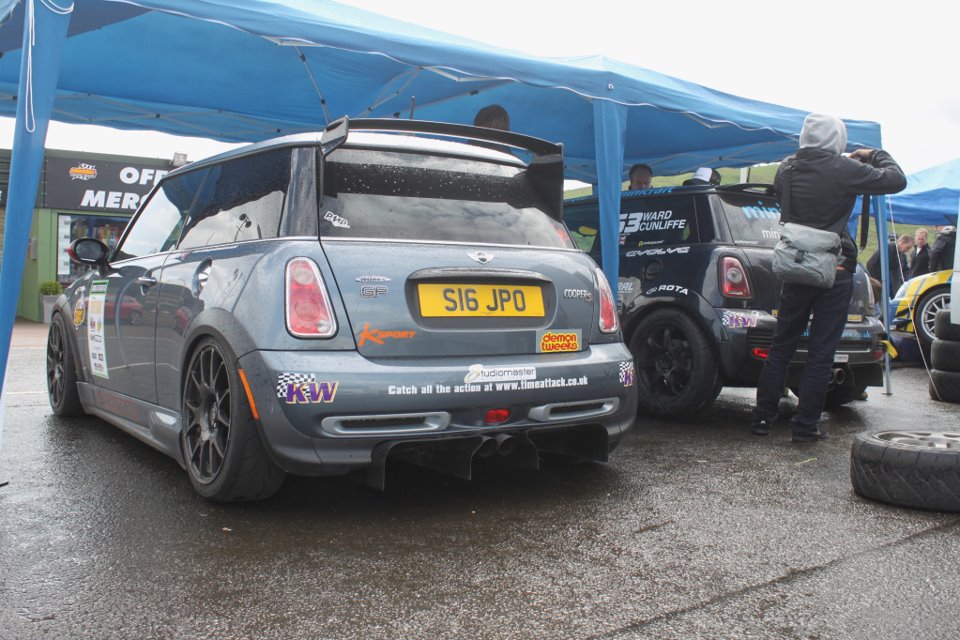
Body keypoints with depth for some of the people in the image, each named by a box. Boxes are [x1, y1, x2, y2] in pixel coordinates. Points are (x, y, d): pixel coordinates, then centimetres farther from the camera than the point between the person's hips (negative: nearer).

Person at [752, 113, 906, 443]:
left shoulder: (787, 169, 3)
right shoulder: (844, 170, -12)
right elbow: (896, 180, -3)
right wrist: (874, 156, 16)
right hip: (834, 269, -4)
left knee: (781, 345, 13)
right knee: (821, 351, 3)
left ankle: (763, 416, 16)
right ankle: (805, 424, 6)